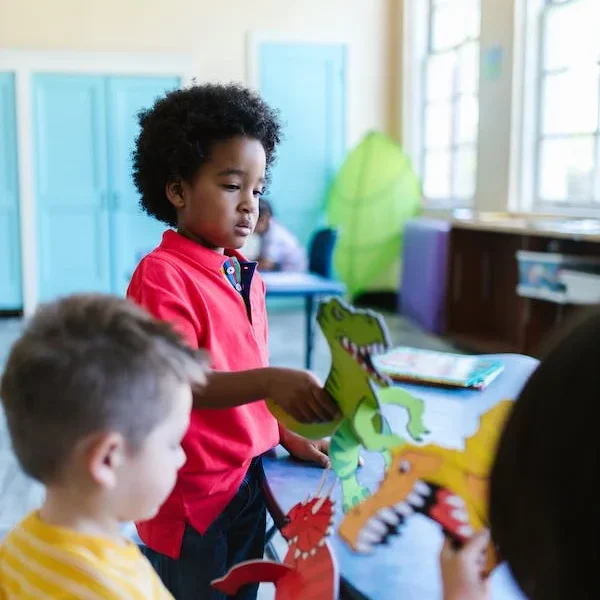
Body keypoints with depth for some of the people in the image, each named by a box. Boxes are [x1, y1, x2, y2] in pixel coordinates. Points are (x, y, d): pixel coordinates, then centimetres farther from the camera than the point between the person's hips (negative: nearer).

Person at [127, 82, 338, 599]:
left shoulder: (245, 276, 8)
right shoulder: (161, 276, -19)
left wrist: (288, 435, 7)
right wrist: (271, 381, -41)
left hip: (248, 480, 8)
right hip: (191, 497, -8)